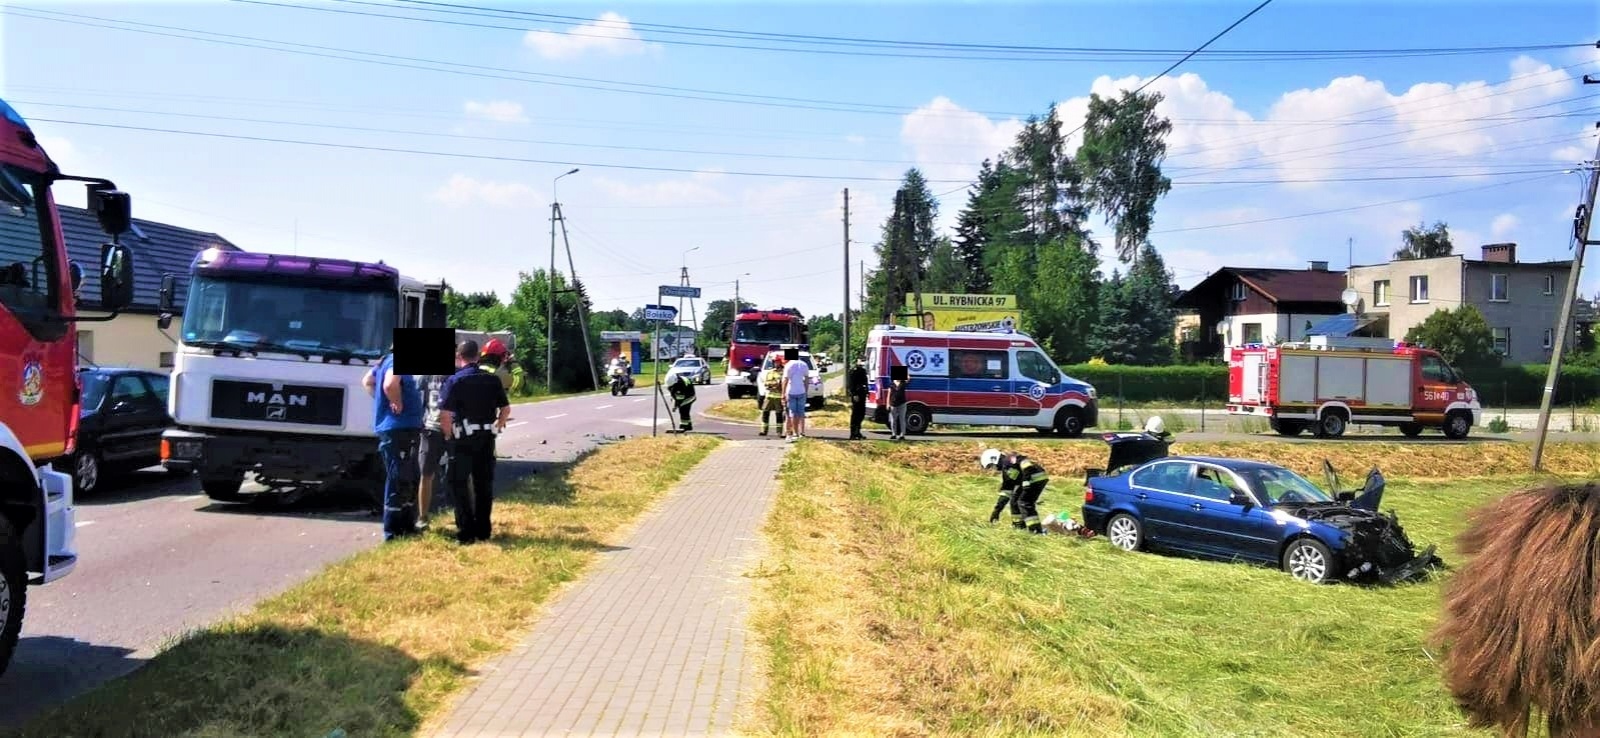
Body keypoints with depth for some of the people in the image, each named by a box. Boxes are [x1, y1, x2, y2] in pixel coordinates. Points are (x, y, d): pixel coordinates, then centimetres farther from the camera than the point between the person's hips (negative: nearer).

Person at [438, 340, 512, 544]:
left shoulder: (455, 380, -9)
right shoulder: (492, 380, 5)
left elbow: (445, 414, -15)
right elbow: (506, 409, 6)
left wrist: (449, 435, -1)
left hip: (464, 439, -4)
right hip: (486, 439, 4)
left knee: (459, 484, 4)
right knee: (484, 485, 11)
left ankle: (466, 532, 0)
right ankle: (483, 531, 15)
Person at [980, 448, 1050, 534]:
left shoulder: (1009, 460, -11)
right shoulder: (1005, 470, 19)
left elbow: (1026, 466, -25)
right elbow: (1005, 492, 22)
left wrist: (1027, 482, -28)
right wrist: (997, 510, 21)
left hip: (1037, 478, -10)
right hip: (1031, 480, 10)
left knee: (1025, 502, -15)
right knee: (1014, 500, 17)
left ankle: (1035, 529, -15)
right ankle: (1019, 523, 28)